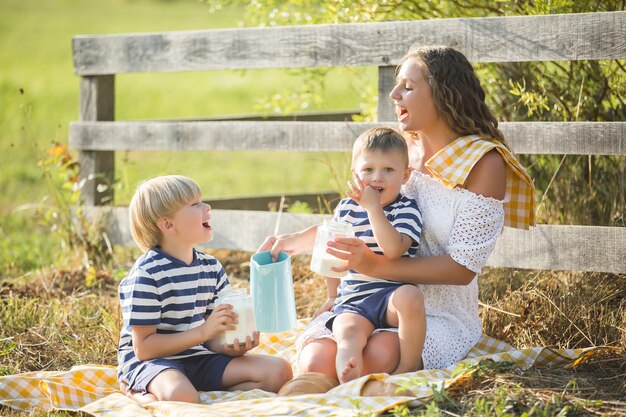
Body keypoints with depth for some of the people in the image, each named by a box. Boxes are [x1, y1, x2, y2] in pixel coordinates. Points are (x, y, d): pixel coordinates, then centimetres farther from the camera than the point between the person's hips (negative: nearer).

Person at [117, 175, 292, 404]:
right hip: (152, 361, -8)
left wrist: (230, 346, -14)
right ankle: (140, 394, -8)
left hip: (197, 359, 8)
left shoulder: (212, 267, 7)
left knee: (279, 370, -7)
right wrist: (203, 331, -22)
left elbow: (212, 338, 10)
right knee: (181, 396, -42)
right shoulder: (146, 274, -15)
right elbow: (144, 347, -17)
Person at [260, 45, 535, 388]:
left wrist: (376, 265, -25)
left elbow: (463, 268, -14)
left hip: (443, 318, -4)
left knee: (379, 355, -36)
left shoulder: (484, 164, -6)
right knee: (318, 358, -28)